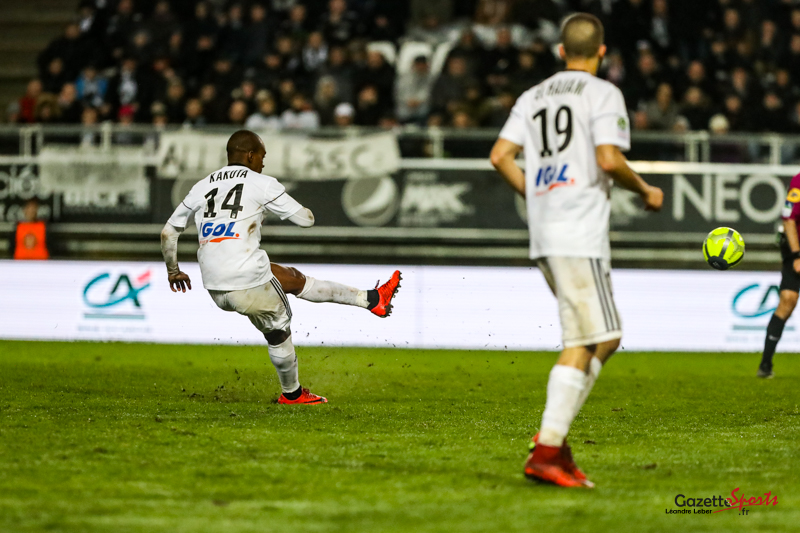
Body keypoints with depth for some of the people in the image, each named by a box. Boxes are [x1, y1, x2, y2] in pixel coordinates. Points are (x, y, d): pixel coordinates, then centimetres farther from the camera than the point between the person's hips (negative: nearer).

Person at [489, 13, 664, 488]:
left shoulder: (534, 96, 17)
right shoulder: (603, 93, -3)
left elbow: (501, 155, 9)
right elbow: (609, 159, -15)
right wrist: (646, 191, 2)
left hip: (544, 235, 8)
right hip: (580, 235, -8)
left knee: (605, 339, 14)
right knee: (585, 343, -6)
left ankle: (556, 438, 5)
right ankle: (547, 451, -12)